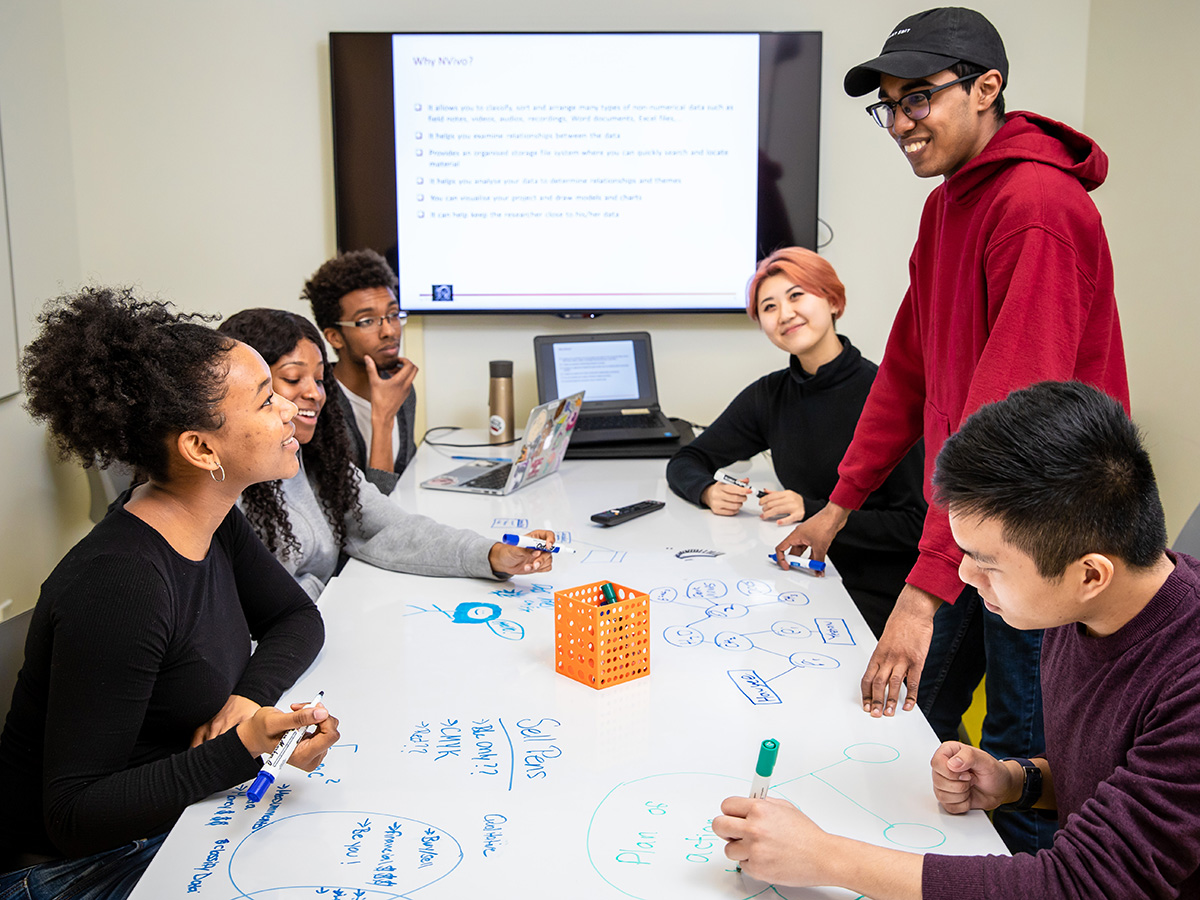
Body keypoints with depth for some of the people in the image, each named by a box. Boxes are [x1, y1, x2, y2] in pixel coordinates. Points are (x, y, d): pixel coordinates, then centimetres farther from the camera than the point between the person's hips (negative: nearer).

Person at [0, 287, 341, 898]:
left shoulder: (212, 522, -5)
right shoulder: (118, 589, -31)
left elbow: (296, 616, 9)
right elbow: (74, 815, -26)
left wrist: (251, 694, -11)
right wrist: (242, 752, -37)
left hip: (178, 818, 7)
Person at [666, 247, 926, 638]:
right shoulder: (769, 396, 5)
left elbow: (917, 523, -14)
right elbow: (685, 462, 13)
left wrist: (814, 511, -19)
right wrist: (708, 491, -9)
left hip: (876, 598, -5)